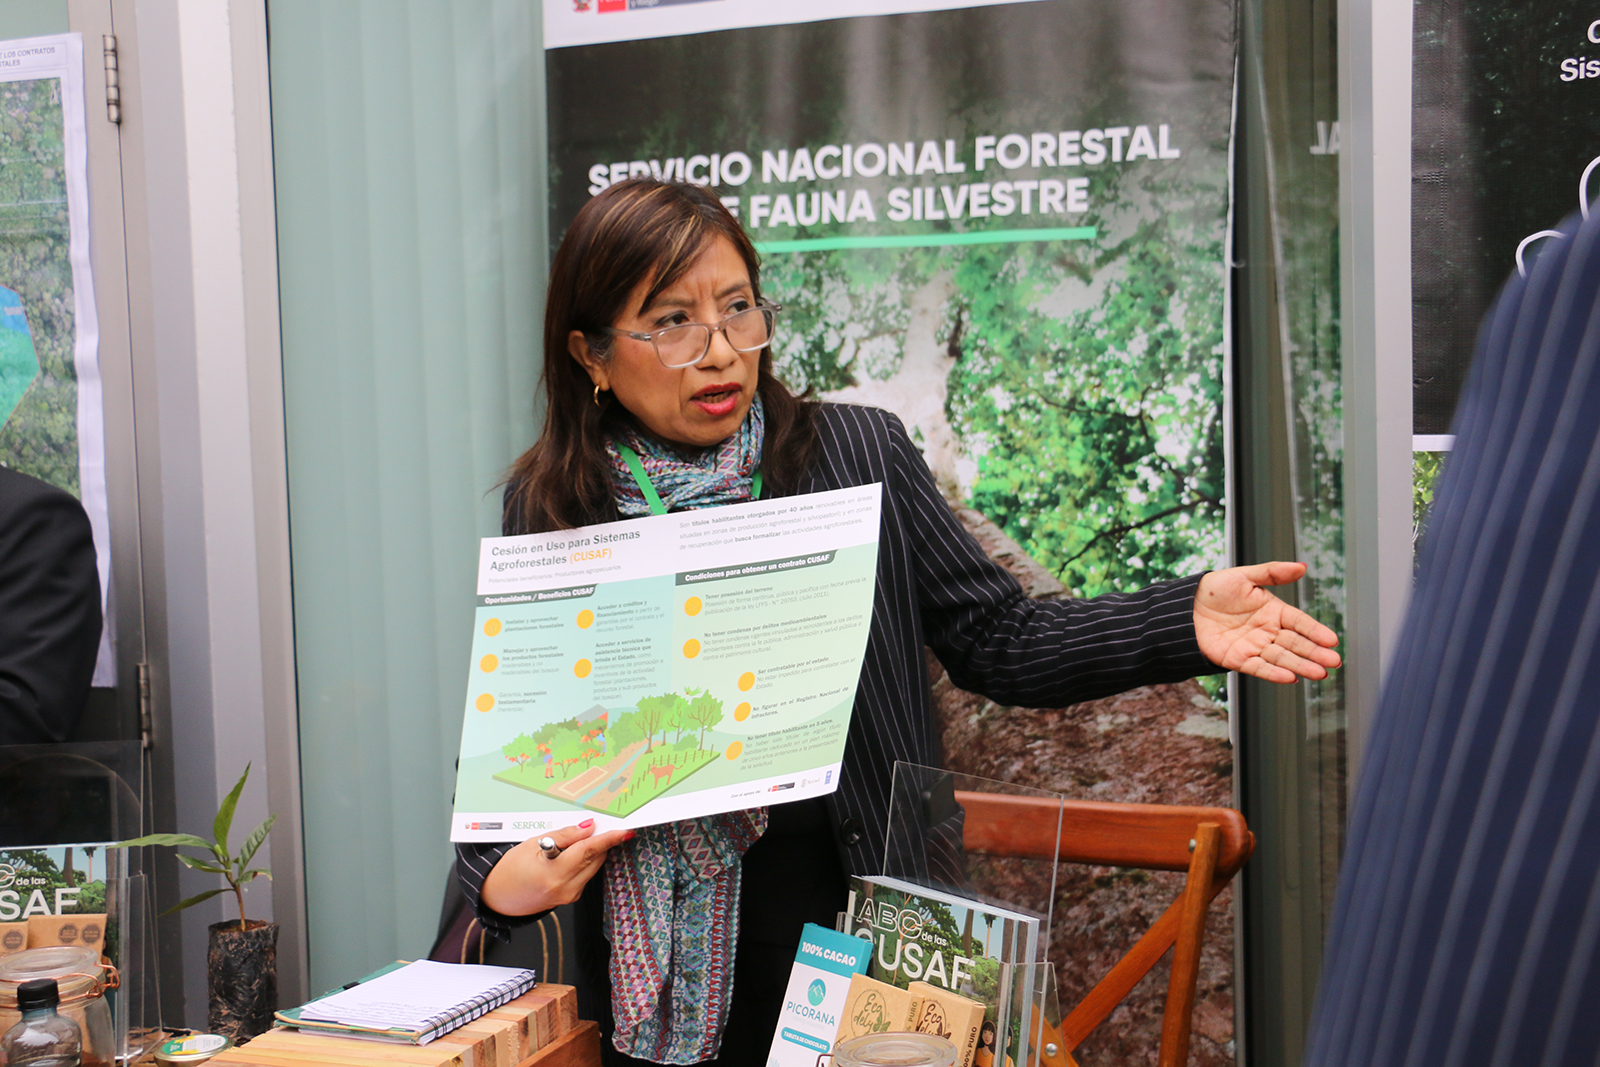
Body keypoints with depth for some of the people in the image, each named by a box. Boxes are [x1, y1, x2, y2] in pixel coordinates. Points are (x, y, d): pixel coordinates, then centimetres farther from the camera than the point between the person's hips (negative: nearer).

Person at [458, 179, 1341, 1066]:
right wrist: (499, 873, -17)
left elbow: (997, 641, -1)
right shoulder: (548, 509, -1)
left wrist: (1186, 620, -13)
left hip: (864, 928, 0)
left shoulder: (859, 454, -2)